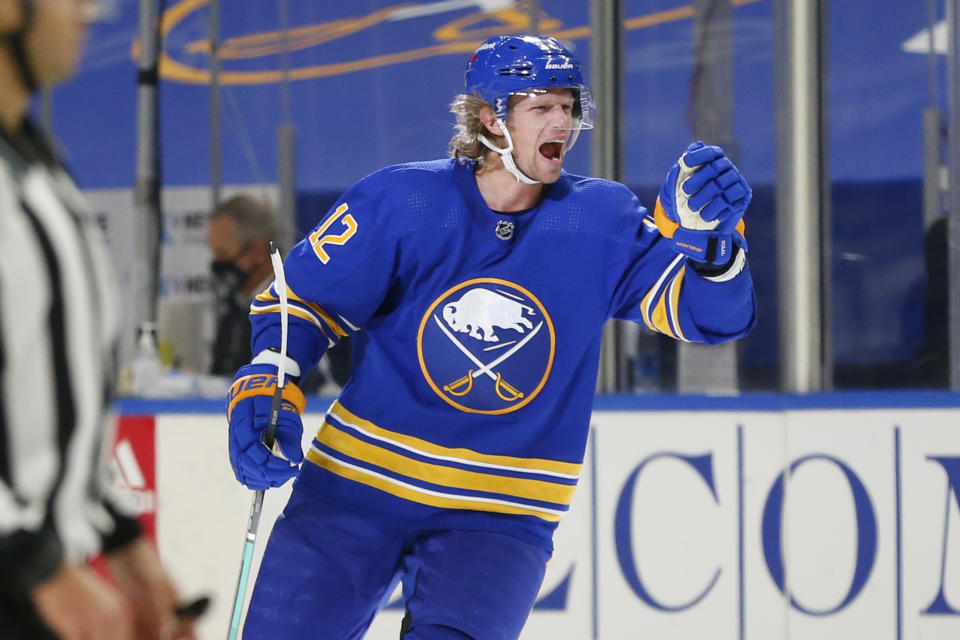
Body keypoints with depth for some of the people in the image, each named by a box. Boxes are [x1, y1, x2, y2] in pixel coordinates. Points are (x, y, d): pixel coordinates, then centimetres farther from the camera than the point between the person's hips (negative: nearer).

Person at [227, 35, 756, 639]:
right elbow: (302, 300, 2)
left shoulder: (600, 221, -3)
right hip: (356, 485, 0)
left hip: (502, 516, 0)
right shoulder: (402, 202, -7)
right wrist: (266, 388, -14)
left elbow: (714, 311, -9)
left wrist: (706, 232, -28)